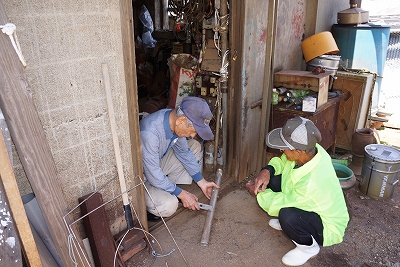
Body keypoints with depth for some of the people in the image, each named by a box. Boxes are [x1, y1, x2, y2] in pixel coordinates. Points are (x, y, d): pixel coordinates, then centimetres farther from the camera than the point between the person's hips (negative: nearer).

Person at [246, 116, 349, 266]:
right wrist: (267, 171, -21)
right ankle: (286, 221, 17)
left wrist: (258, 193, -10)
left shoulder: (311, 183, -41)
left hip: (327, 227, -7)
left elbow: (279, 203, -27)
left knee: (286, 216, -37)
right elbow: (282, 161, -1)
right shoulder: (310, 149, -20)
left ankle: (308, 247, -3)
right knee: (271, 180, -7)